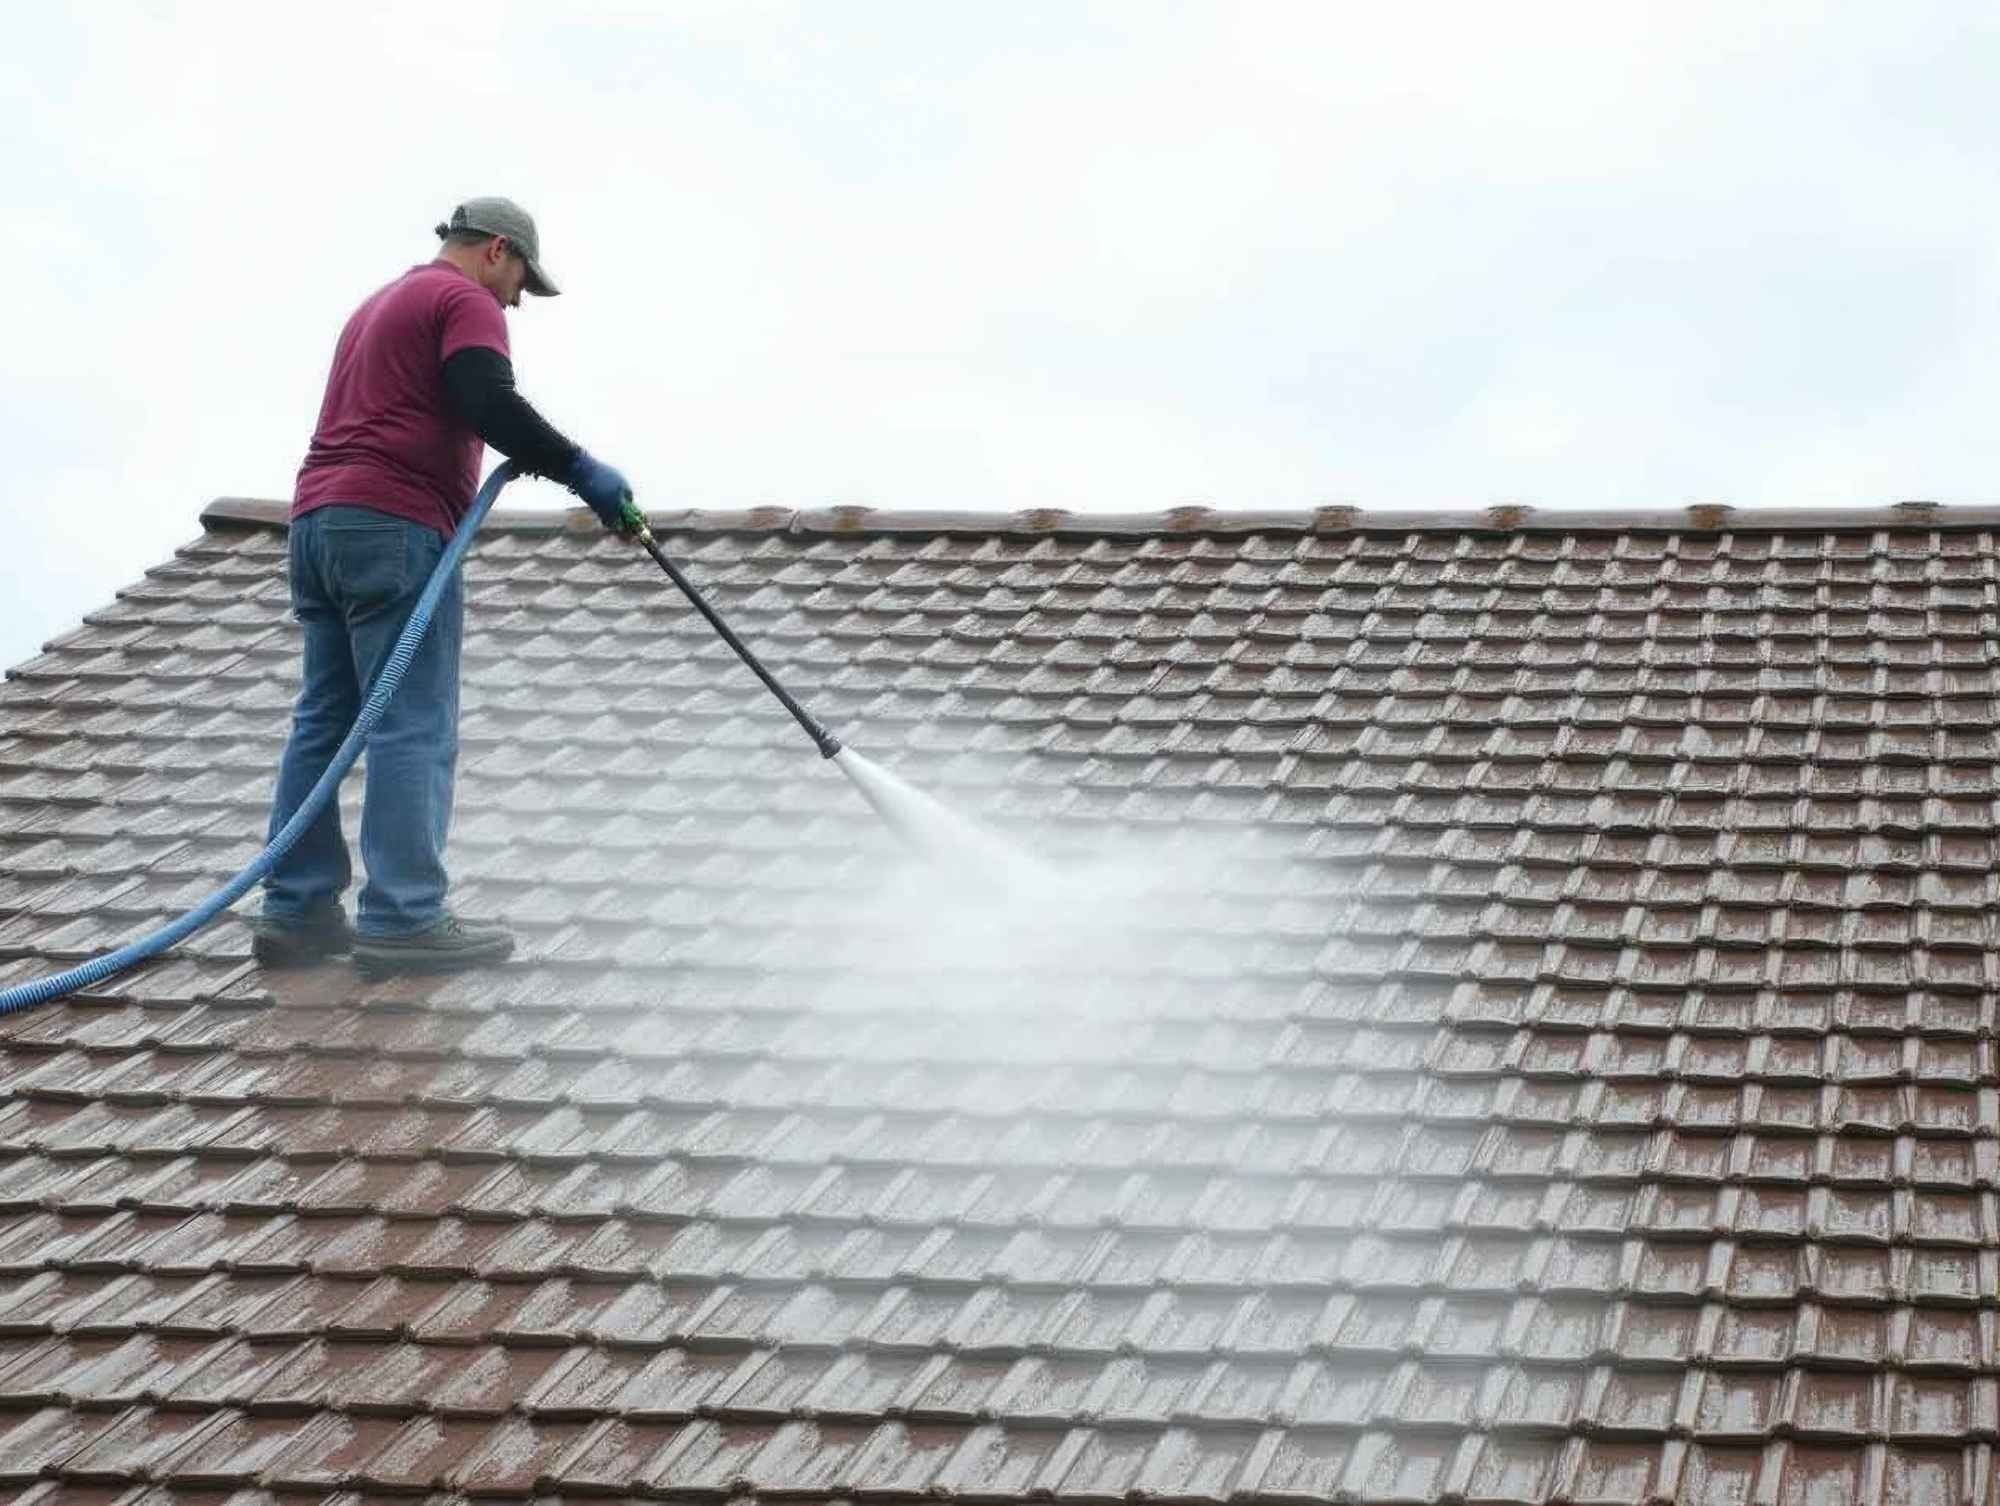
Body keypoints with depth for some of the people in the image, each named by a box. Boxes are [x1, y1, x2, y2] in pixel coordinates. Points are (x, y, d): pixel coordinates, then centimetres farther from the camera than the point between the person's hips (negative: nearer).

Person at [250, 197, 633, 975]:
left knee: (323, 722, 8)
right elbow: (491, 405, -18)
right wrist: (580, 471, -14)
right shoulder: (465, 301, -1)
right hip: (395, 529, -10)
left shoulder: (382, 302, 29)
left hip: (316, 520, 10)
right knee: (414, 730, -10)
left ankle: (297, 910, 6)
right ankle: (402, 918, -13)